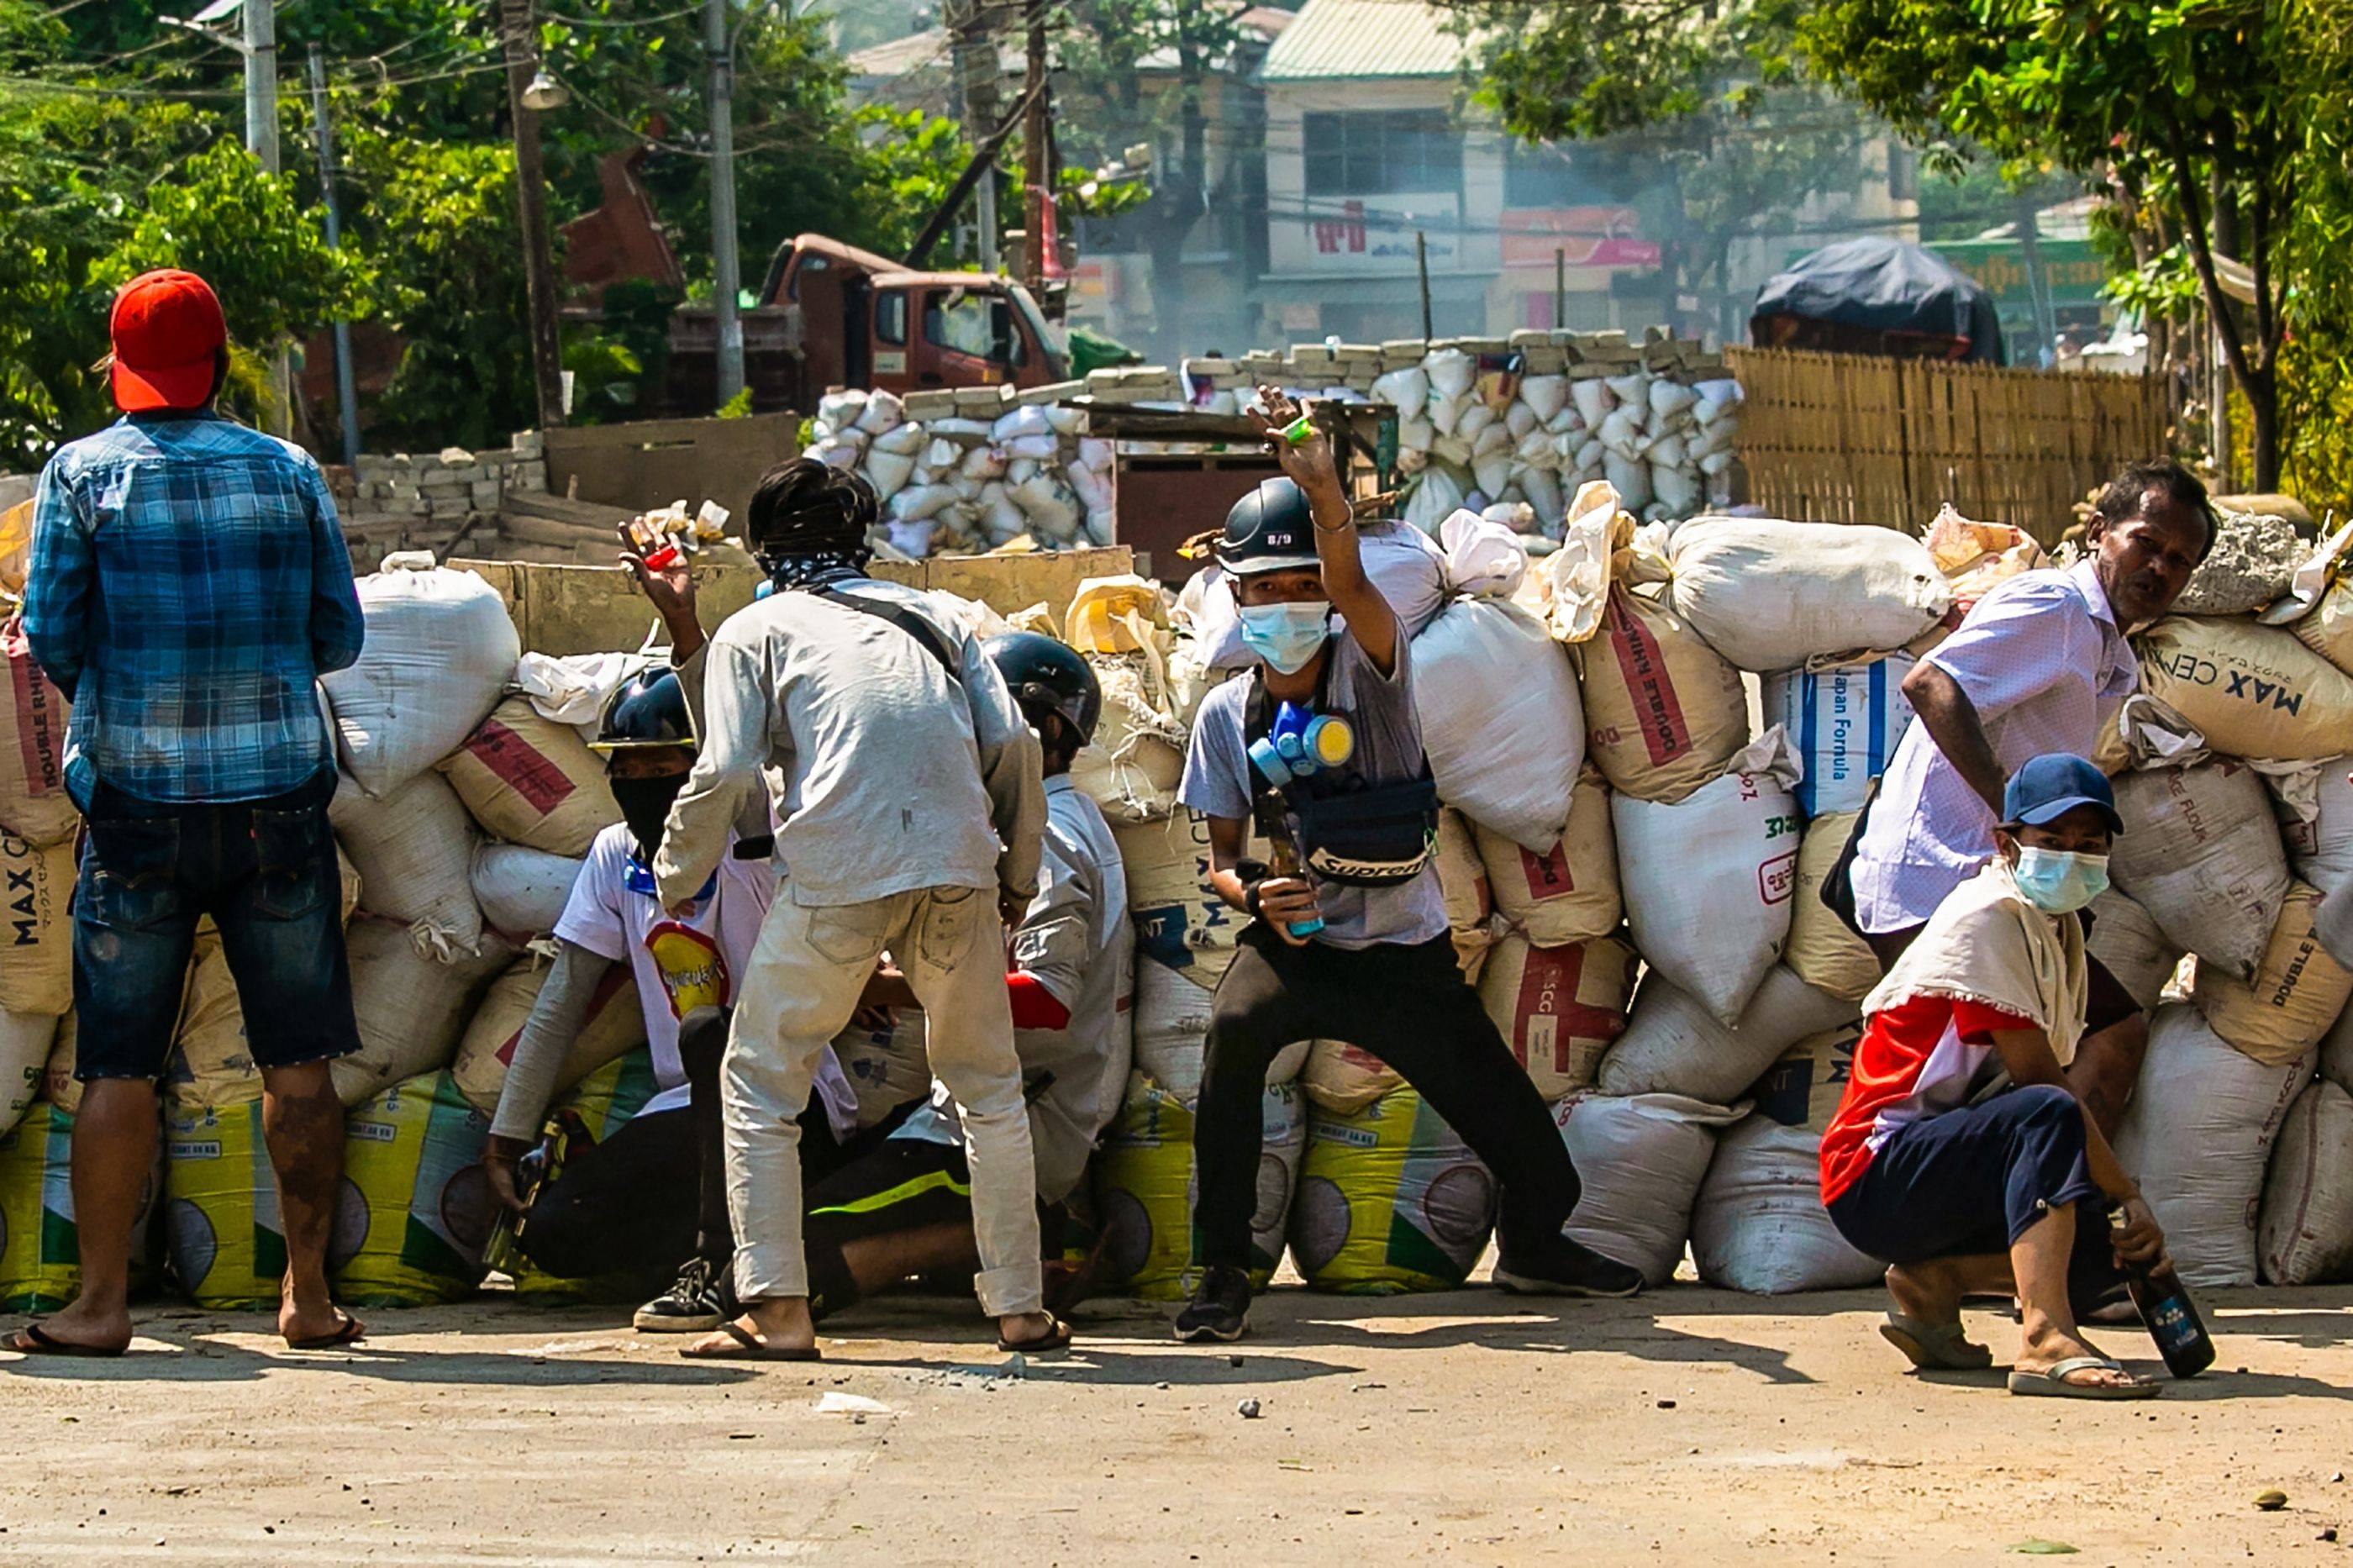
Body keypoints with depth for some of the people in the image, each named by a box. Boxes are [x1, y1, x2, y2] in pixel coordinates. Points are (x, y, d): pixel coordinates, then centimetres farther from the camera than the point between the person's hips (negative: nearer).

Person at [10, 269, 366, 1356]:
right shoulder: (288, 473, 4)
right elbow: (338, 636, 7)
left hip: (136, 792, -1)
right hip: (277, 793, 1)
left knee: (119, 1064, 4)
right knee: (298, 1060, 6)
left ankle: (101, 1304, 3)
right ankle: (308, 1296, 8)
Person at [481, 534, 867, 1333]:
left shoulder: (745, 840, -10)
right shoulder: (615, 856, 6)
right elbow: (561, 1002, 8)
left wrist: (683, 626, -47)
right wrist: (509, 1133, 4)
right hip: (687, 1112, 6)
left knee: (711, 1037, -38)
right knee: (550, 1232, -11)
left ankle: (719, 1264, -27)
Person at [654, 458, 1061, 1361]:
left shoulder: (755, 629, 12)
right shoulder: (931, 620, 22)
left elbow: (726, 772, 1)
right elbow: (1012, 743, 11)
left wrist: (676, 881, 15)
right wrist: (1018, 877, 21)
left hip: (836, 876, -3)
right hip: (958, 868, 3)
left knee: (760, 1082, 10)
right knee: (988, 1086, 17)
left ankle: (777, 1313, 1)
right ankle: (1020, 1309, 14)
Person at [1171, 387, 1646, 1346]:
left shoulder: (1371, 669, -9)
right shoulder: (1228, 715, -1)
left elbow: (1350, 585, -31)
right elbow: (1223, 853, 5)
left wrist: (1323, 490, -50)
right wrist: (1254, 894, -19)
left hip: (1404, 950, 0)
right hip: (1295, 942, 0)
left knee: (1513, 1125, 4)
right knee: (1233, 1026, -33)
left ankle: (1534, 1246, 40)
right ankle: (1221, 1276, -23)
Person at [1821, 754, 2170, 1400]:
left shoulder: (2062, 930, 15)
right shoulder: (1988, 916, -13)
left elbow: (2054, 1075, 6)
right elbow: (2039, 1080, -19)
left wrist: (2124, 1202, -7)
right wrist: (2128, 1194, -17)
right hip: (1877, 1174, -9)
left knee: (2113, 1243, -3)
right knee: (2046, 1115, -34)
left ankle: (1932, 1280, 3)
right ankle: (2045, 1341, -46)